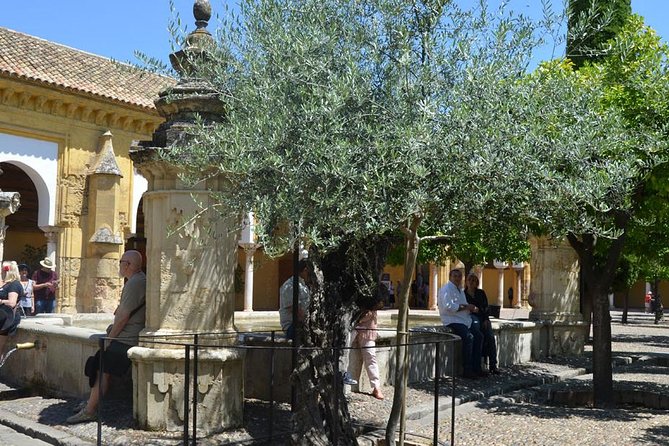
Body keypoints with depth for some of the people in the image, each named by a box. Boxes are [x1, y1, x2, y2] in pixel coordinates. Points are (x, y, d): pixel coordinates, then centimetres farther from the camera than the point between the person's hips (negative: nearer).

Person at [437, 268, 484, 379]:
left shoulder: (460, 290, 20)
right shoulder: (446, 289, -10)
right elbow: (448, 306, -23)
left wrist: (471, 308, 0)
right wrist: (465, 307, -19)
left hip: (464, 319, 10)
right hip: (452, 321, -10)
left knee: (479, 336, 0)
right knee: (468, 337, -27)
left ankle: (476, 368, 6)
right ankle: (467, 370, -21)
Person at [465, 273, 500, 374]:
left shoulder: (481, 293, 15)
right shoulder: (463, 294, 9)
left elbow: (487, 308, 12)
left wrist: (486, 320, -3)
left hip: (483, 319, 2)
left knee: (491, 337, -24)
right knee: (481, 336, -30)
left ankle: (493, 365, -25)